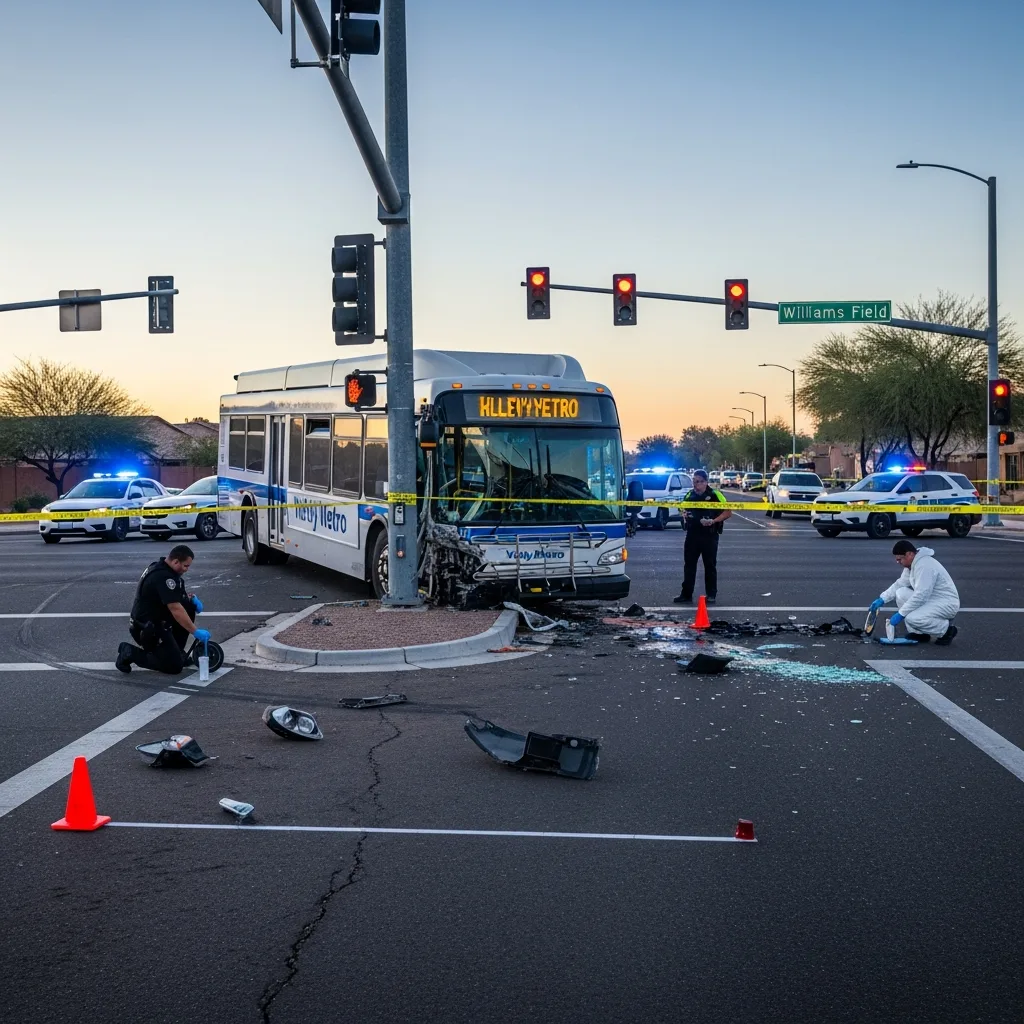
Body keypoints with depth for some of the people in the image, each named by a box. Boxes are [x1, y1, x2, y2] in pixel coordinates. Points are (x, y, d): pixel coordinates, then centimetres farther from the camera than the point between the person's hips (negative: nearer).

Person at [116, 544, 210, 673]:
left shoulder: (160, 567, 6)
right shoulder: (163, 577, -25)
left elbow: (175, 597, 22)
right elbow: (176, 609, -28)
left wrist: (191, 597, 3)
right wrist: (195, 632, -24)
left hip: (154, 620, 10)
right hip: (147, 629, -10)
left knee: (190, 605, 7)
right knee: (175, 666, -8)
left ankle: (176, 651, 14)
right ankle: (131, 653, -2)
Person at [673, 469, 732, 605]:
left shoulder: (715, 495, -7)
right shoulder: (690, 495, 10)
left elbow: (727, 512, -8)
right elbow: (684, 509, 26)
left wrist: (713, 521, -20)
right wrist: (684, 515, 2)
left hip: (709, 536, -5)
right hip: (692, 535, 5)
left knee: (710, 566, 3)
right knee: (689, 565, 5)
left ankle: (711, 595, 11)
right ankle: (686, 595, 10)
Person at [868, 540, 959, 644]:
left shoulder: (924, 565, -26)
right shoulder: (912, 564, 5)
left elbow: (920, 596, -29)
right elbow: (900, 584, 14)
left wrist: (900, 614, -23)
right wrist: (883, 599, 2)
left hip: (947, 603, -10)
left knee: (912, 618, -27)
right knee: (901, 593, -1)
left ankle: (946, 630, -3)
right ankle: (918, 633, 4)